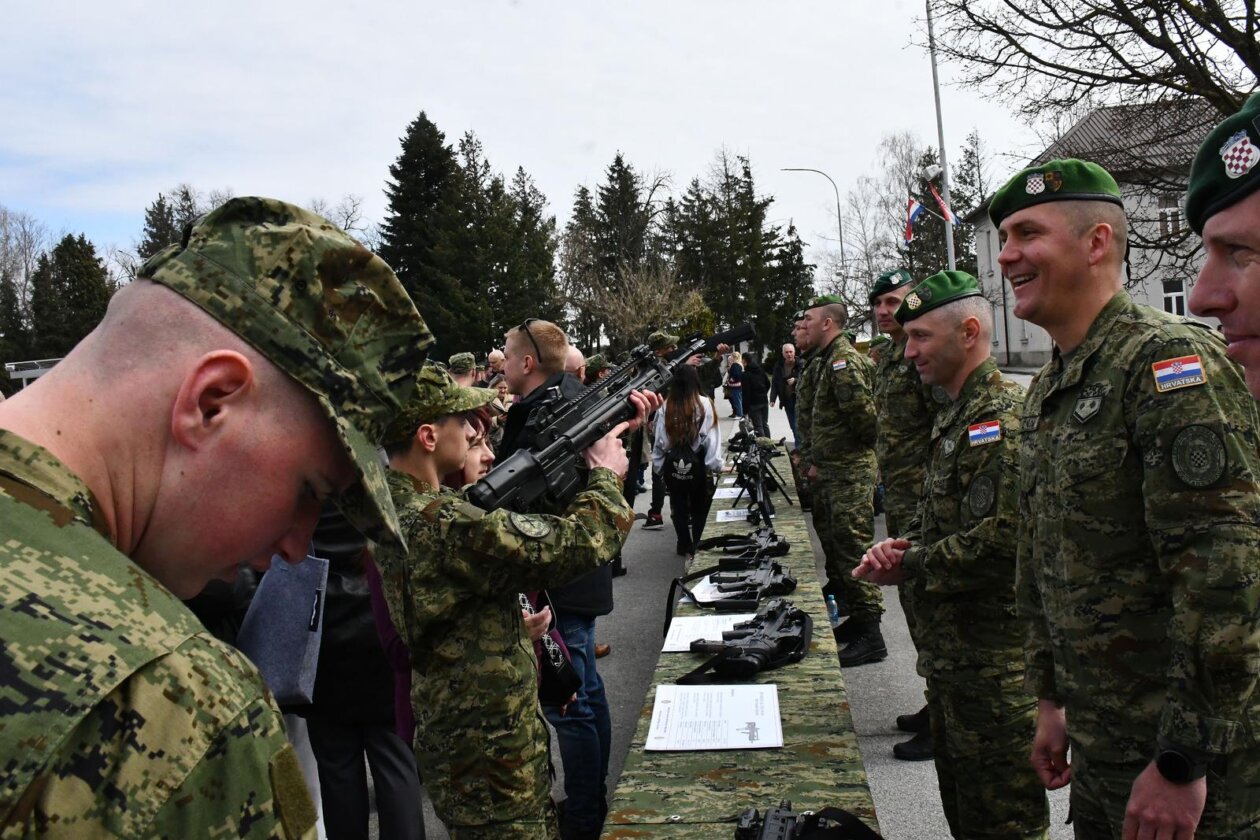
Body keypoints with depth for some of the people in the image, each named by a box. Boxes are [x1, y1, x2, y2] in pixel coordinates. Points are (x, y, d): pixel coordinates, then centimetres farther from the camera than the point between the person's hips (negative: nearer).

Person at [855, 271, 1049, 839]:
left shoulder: (1000, 418, -20)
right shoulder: (955, 414, 13)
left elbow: (998, 542, -28)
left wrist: (907, 567, -14)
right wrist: (898, 545, 0)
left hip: (993, 661, -10)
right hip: (950, 653, 10)